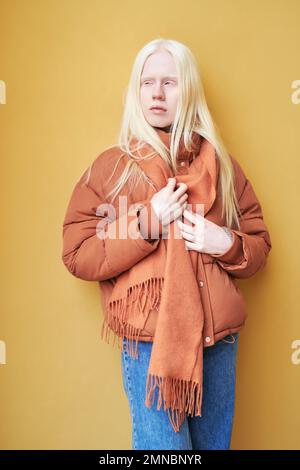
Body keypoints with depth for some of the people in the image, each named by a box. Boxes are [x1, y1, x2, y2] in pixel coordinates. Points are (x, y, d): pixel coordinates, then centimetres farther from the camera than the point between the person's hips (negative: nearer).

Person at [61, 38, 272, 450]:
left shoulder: (221, 163, 6)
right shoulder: (110, 166, -2)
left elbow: (259, 245, 10)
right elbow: (77, 256, -7)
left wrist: (227, 244, -12)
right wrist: (145, 222, -17)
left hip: (219, 338, 4)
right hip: (149, 340, -3)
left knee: (215, 441, 18)